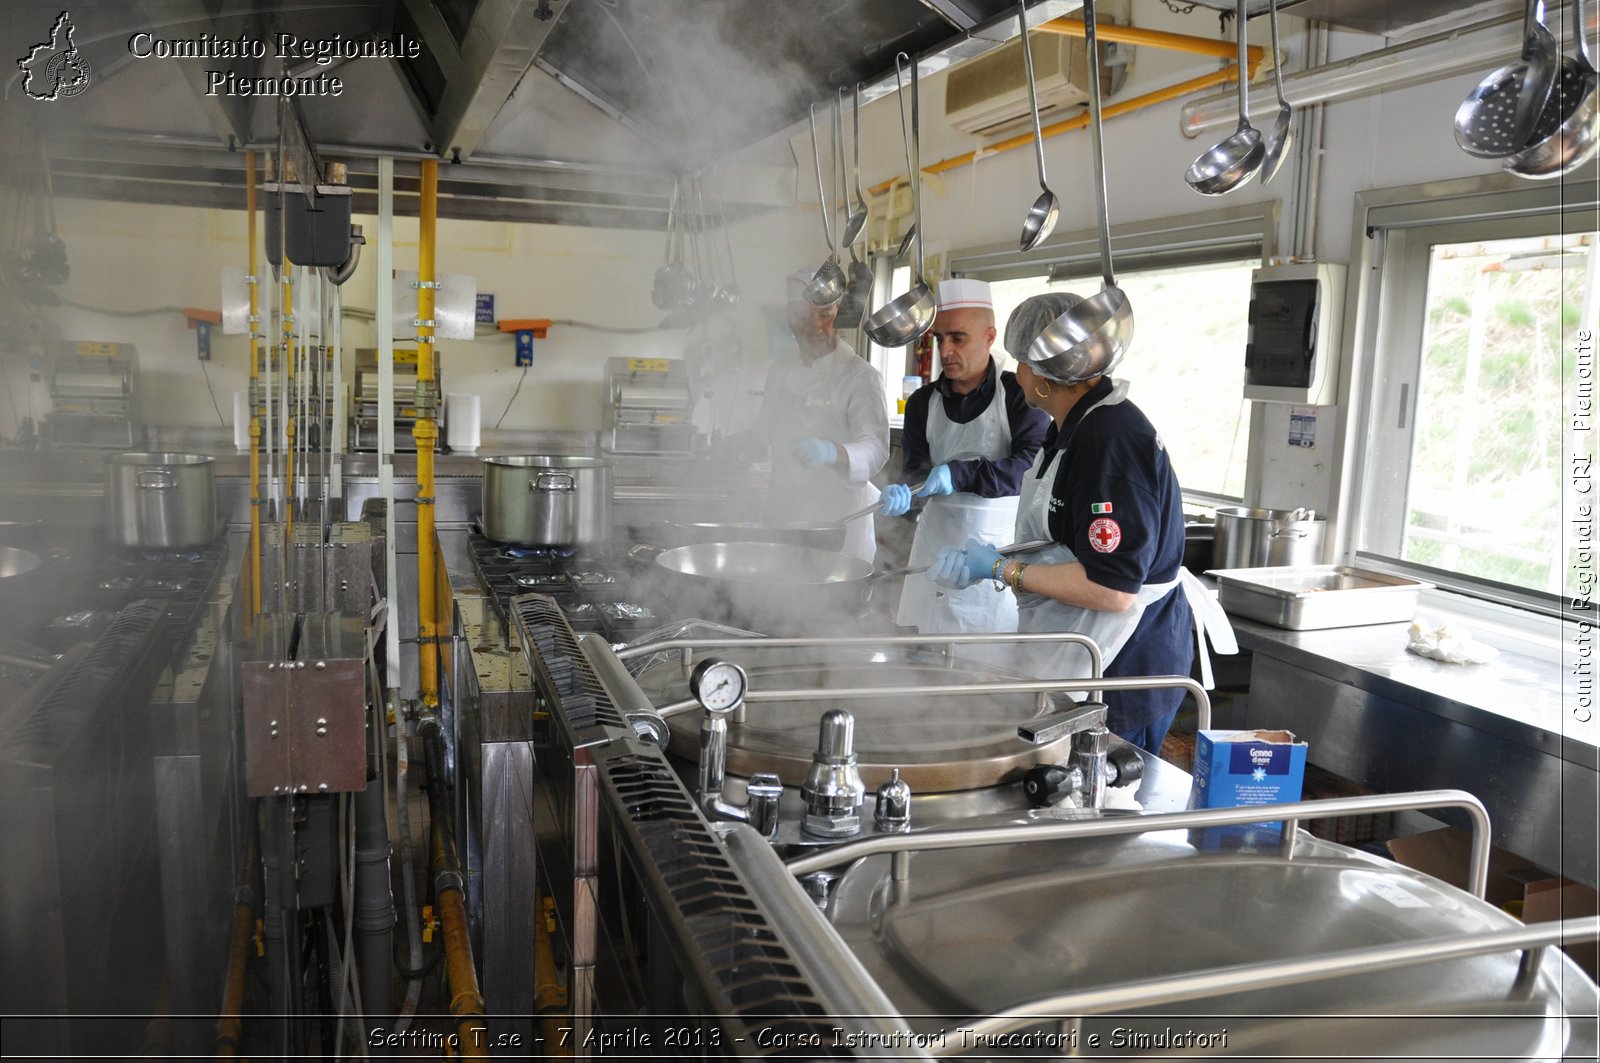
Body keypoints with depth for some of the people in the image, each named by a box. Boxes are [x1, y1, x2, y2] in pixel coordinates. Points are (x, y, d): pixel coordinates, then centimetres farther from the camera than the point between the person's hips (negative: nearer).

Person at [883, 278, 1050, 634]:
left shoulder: (1019, 394, -5)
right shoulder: (923, 401, 8)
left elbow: (1035, 463, -16)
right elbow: (916, 470, 4)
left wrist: (962, 475, -25)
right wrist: (904, 493, -20)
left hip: (1000, 542, -3)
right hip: (938, 542, 4)